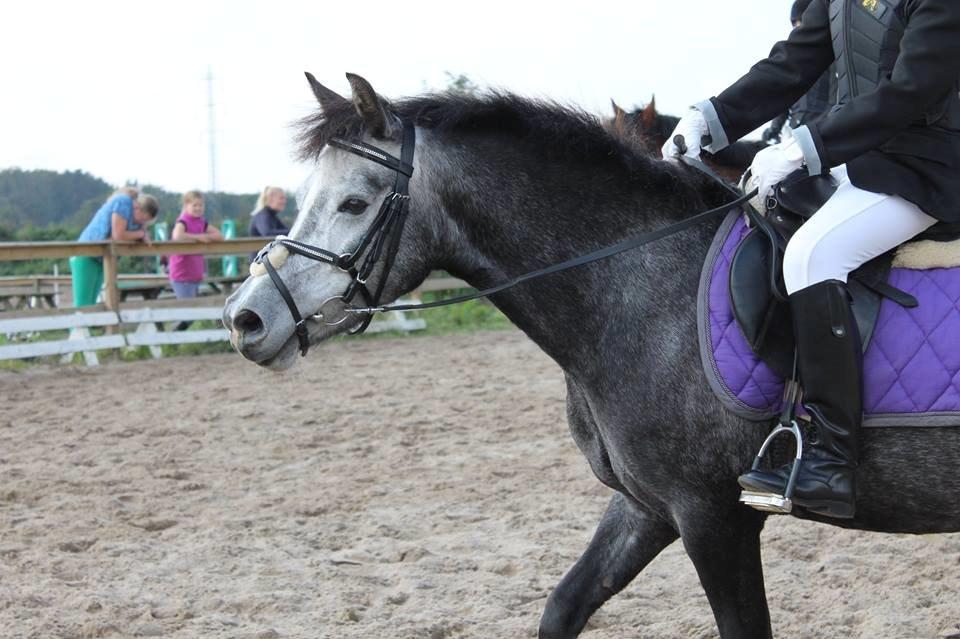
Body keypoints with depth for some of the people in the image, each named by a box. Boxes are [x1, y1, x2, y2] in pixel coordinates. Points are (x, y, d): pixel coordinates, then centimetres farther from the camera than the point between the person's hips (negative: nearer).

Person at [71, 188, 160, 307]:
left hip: (101, 260, 9)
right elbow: (118, 235, -25)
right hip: (87, 257, -9)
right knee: (83, 305, -12)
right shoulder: (123, 203, -19)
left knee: (91, 305, 5)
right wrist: (141, 233, -11)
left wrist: (144, 237, -13)